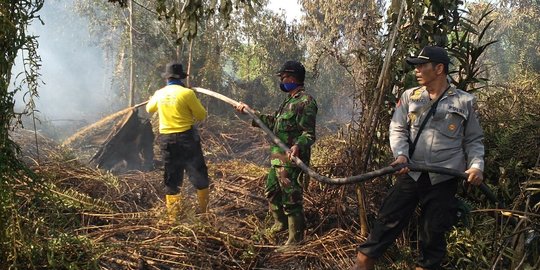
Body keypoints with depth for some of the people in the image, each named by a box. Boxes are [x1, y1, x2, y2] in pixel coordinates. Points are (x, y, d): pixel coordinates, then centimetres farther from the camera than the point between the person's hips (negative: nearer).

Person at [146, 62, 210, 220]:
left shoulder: (159, 94, 4)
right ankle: (204, 211, 15)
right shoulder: (187, 93, -12)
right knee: (199, 175, 10)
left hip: (166, 140, 4)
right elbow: (202, 115, -5)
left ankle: (172, 216, 15)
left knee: (171, 179, 12)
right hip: (186, 138, -4)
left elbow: (149, 109, 24)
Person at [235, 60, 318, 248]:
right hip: (277, 157, 10)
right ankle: (280, 223, 42)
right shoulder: (290, 100, 16)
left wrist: (298, 146, -40)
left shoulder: (305, 102, -16)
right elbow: (272, 122, 23)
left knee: (291, 199, -3)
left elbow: (309, 134, -21)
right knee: (271, 192, 23)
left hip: (290, 160, -10)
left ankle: (296, 238, 10)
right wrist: (249, 111, 23)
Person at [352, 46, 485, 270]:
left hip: (443, 180, -1)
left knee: (433, 233, 9)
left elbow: (474, 140, 10)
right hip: (410, 174, 1)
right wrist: (401, 154, -13)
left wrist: (476, 165, -7)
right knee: (387, 222, -2)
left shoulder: (464, 102, 4)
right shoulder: (410, 97, 8)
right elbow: (397, 129, 5)